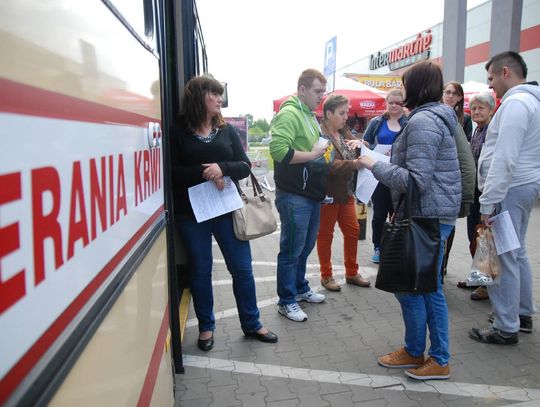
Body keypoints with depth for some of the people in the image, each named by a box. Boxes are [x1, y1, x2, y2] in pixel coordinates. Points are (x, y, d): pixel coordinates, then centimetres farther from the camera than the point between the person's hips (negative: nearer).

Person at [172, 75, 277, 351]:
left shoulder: (227, 130, 7)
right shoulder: (179, 132, -3)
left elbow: (245, 166, 1)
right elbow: (172, 171, -10)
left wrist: (222, 168, -18)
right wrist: (204, 174, -21)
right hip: (192, 213, -2)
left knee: (242, 268, 7)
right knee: (200, 271, 10)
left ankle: (251, 325, 24)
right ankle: (206, 327, 28)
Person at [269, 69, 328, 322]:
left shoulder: (310, 115, 15)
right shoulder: (289, 114, -15)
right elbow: (278, 150, -27)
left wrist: (323, 152, 9)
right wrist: (312, 155, -19)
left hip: (312, 194, 9)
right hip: (294, 196, -9)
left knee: (305, 246, 20)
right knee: (292, 250, 2)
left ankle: (300, 288, 37)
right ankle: (286, 301, 16)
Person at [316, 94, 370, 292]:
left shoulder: (344, 132, 9)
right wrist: (354, 164, -36)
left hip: (346, 191, 8)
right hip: (327, 193, -8)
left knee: (352, 231, 14)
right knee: (325, 234, 7)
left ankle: (351, 273, 30)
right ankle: (326, 276, 22)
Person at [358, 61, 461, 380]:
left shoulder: (422, 121, -17)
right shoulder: (438, 117, 15)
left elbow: (416, 180, -24)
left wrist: (375, 166, -15)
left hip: (426, 218, -10)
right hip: (436, 217, 10)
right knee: (430, 288, 15)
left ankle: (414, 352, 22)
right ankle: (438, 359, 26)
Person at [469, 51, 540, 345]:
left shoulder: (515, 103, -16)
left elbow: (504, 158, -23)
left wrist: (488, 202, -21)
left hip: (510, 189, -11)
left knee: (503, 259, -4)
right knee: (516, 254, 19)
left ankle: (505, 328, 5)